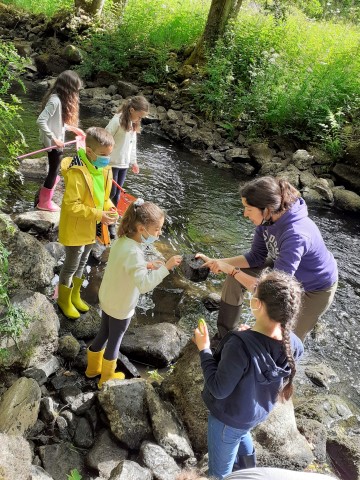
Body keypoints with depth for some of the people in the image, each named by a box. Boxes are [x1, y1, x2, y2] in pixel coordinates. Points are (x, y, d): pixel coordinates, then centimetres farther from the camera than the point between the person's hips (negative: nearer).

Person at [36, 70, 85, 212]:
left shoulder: (60, 98, 6)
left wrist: (73, 128, 11)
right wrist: (54, 138, -26)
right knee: (53, 172, 6)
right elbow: (41, 121, -29)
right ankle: (44, 202, 22)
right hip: (53, 143, -9)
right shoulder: (55, 100, -23)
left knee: (55, 171, 18)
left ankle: (43, 196, 31)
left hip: (56, 142, 9)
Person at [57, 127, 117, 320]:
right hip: (75, 227, -7)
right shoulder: (77, 173, -28)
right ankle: (64, 300, 32)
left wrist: (109, 208, -10)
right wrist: (98, 214, -30)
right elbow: (71, 205, -26)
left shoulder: (104, 169, -3)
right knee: (71, 265, 8)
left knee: (82, 263, 22)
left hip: (92, 227, 7)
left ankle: (75, 295, 43)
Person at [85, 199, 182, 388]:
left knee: (104, 333, 26)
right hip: (120, 306, -7)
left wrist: (146, 266, -2)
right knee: (115, 339, 16)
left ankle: (93, 367, 48)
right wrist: (166, 267, -41)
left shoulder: (122, 240, -8)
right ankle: (107, 378, 39)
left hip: (107, 299, 7)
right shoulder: (133, 252, -35)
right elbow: (144, 284, -42)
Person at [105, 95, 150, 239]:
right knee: (110, 193, 1)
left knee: (117, 194, 11)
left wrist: (133, 161, 19)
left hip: (124, 164, 7)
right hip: (112, 163, -7)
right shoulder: (117, 120, -18)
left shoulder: (134, 123, 7)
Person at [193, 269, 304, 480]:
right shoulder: (293, 344, -20)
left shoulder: (240, 345, -41)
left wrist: (204, 349, -21)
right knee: (241, 434, 41)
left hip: (229, 416, -6)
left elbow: (219, 389, -30)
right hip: (259, 411, 7)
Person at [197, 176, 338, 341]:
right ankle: (224, 336, 18)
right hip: (284, 268, 7)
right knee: (235, 278, 0)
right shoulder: (269, 218, -19)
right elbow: (256, 256, -6)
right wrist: (217, 262, -15)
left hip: (315, 289, -6)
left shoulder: (295, 235, -41)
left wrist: (232, 270, -33)